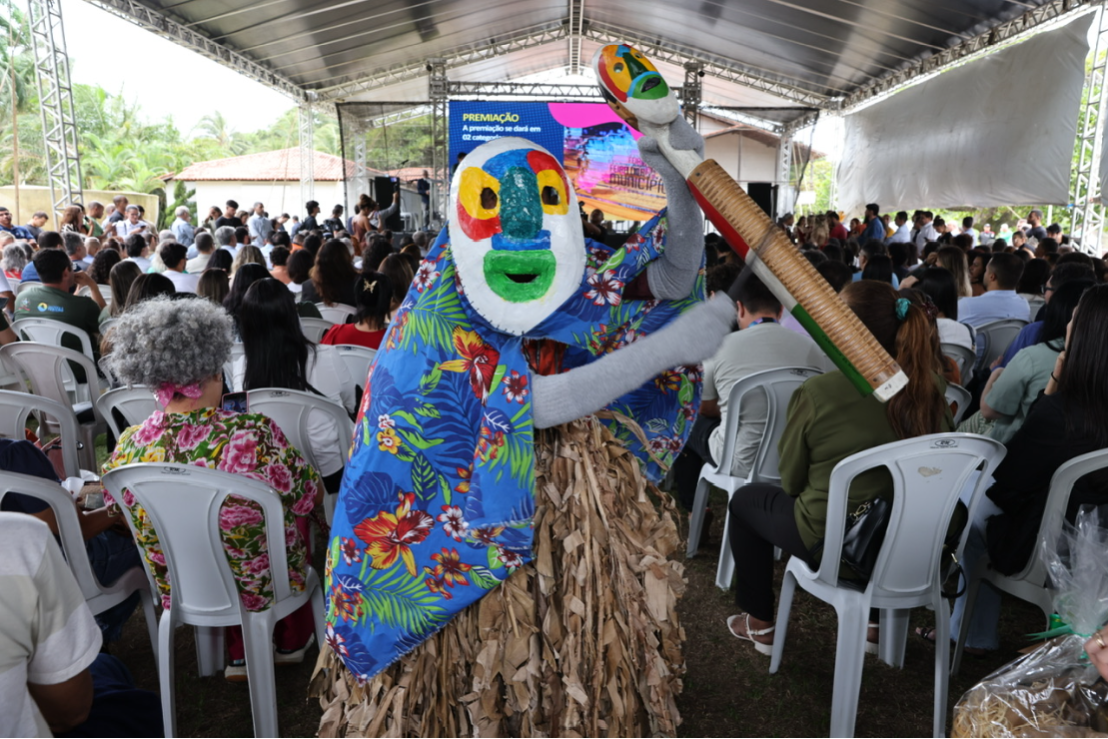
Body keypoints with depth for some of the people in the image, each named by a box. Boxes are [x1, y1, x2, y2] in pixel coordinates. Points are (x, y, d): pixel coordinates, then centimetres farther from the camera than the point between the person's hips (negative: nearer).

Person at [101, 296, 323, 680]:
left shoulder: (128, 446, -17)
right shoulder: (254, 436, -30)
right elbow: (309, 498, -15)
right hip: (257, 587, -3)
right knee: (295, 513, 27)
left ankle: (239, 655, 33)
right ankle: (292, 642, 42)